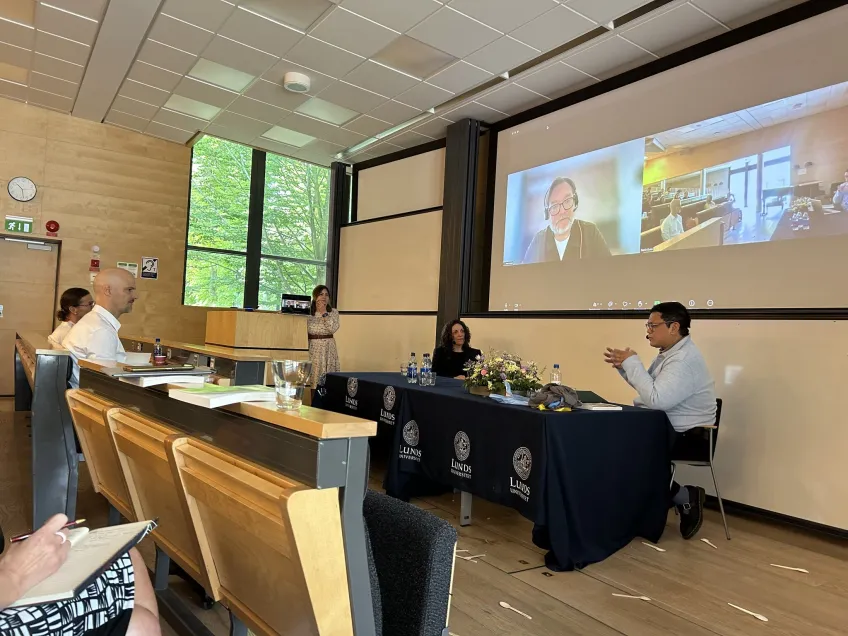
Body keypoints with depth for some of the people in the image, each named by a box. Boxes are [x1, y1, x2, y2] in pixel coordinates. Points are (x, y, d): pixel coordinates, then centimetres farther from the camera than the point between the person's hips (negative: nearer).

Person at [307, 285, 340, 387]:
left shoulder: (333, 312, 4)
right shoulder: (308, 312, 4)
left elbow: (333, 329, -12)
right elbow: (304, 331, 5)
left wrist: (324, 313, -10)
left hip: (328, 348, 0)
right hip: (312, 347, 0)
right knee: (312, 374, -2)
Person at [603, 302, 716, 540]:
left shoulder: (685, 359, -23)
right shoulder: (670, 352, 11)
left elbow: (656, 399, -33)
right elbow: (648, 386, 18)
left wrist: (632, 362, -24)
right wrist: (623, 366, 2)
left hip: (684, 436, -10)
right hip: (667, 428, 10)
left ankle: (685, 498, -1)